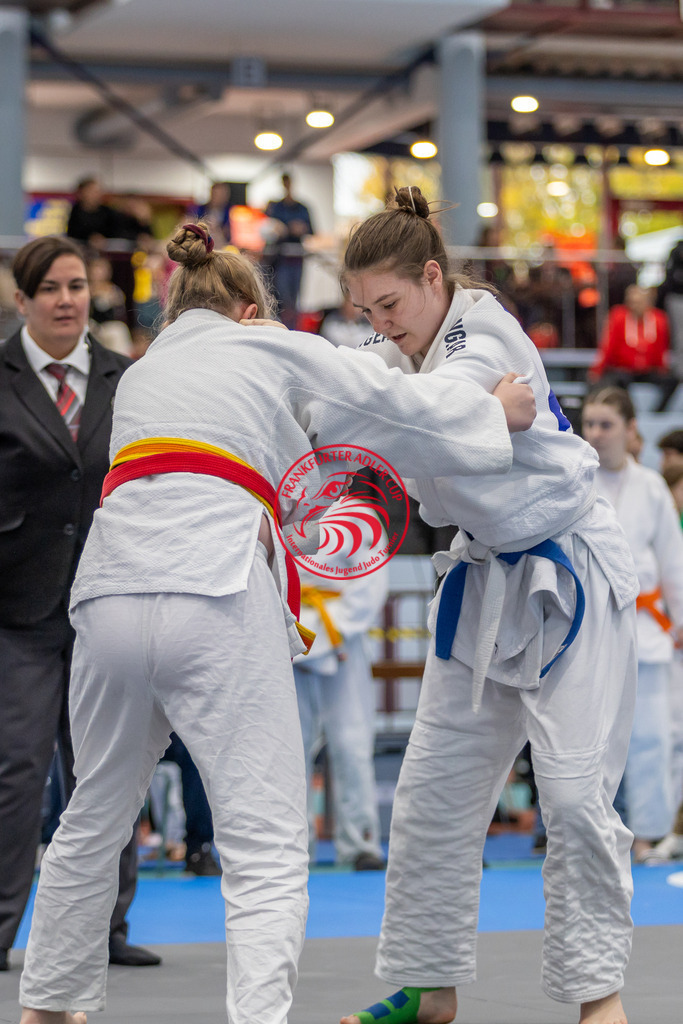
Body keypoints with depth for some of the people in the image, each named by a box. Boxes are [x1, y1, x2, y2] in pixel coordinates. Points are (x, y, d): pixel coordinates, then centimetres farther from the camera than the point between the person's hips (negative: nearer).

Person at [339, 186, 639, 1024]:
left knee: (574, 791, -7)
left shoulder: (487, 336, -20)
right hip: (484, 584, 7)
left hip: (571, 581, -7)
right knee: (433, 790, 6)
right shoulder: (392, 352, 2)